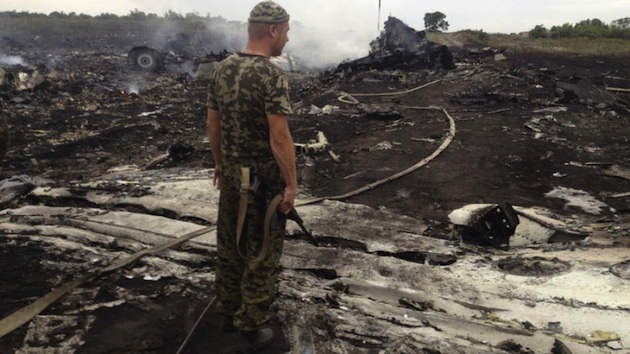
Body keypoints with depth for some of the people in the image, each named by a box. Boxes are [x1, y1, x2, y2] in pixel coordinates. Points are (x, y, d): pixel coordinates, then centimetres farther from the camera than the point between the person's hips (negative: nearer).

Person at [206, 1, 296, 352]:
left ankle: (229, 310, 35)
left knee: (230, 244, 19)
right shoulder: (272, 76, -20)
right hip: (265, 179, -7)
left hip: (232, 174, 7)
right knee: (262, 252, 6)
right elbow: (280, 138, -22)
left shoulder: (222, 69, 3)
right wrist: (291, 183, -14)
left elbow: (213, 124, 9)